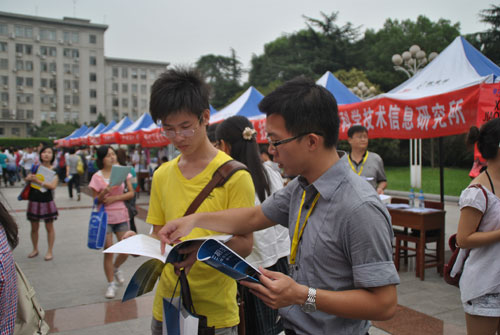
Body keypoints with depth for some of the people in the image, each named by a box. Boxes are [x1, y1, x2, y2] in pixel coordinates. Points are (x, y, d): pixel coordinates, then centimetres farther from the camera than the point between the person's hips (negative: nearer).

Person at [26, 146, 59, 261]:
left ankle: (50, 251, 18)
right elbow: (27, 179, 12)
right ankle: (35, 249, 31)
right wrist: (28, 178, -10)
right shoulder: (36, 166, 4)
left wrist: (38, 181, -19)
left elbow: (53, 186, -16)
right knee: (34, 227, 13)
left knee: (49, 227, 6)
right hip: (34, 201, 3)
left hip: (47, 202, -3)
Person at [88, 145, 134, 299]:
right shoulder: (97, 177, -3)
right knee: (108, 251, -2)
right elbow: (95, 201, -1)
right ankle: (111, 284, 13)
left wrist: (115, 198, -13)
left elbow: (131, 193, 0)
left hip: (121, 215, 2)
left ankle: (116, 268, 33)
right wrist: (103, 194, -21)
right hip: (105, 217, -2)